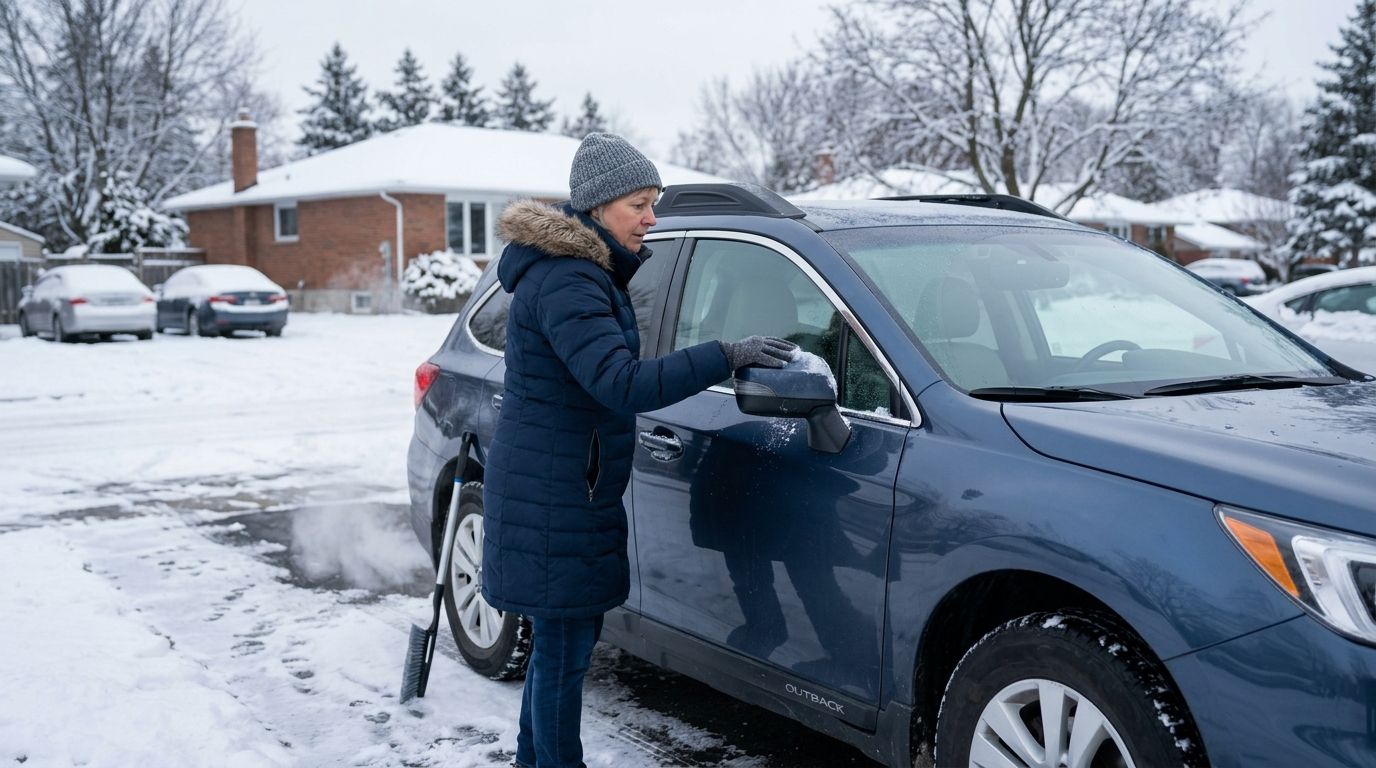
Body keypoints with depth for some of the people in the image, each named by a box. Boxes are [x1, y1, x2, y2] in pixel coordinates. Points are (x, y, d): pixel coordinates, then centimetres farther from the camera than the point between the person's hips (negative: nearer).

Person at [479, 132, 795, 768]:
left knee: (563, 641, 20)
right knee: (565, 648, 0)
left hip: (570, 490, 11)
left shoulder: (586, 269, 12)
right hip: (553, 499, -11)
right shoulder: (565, 283, -22)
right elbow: (623, 385, -32)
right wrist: (727, 356, -32)